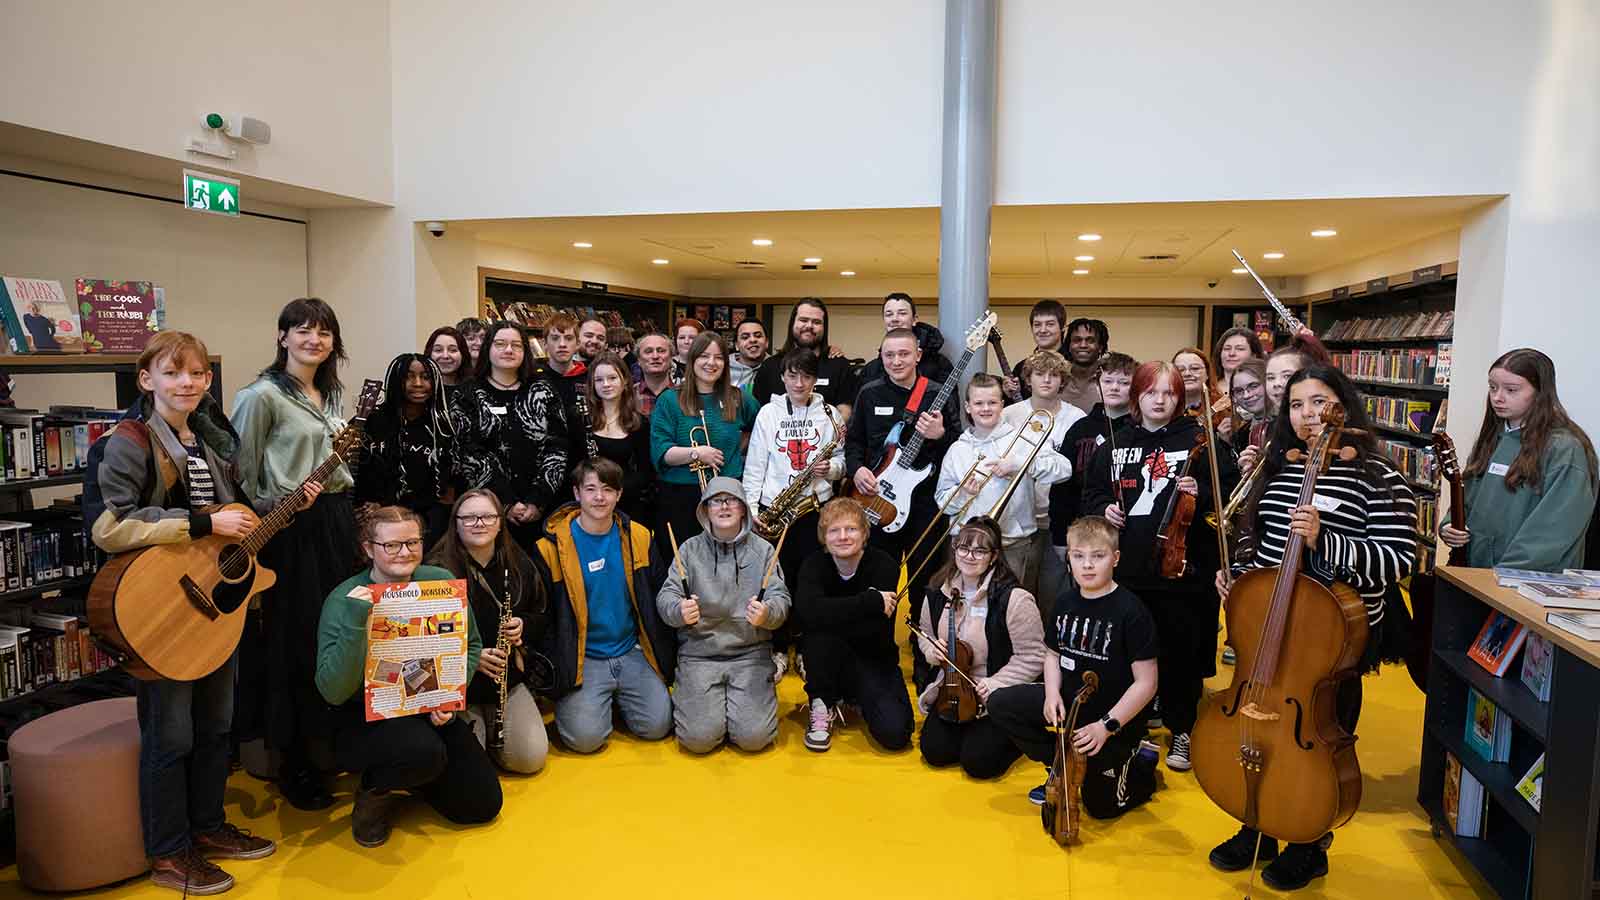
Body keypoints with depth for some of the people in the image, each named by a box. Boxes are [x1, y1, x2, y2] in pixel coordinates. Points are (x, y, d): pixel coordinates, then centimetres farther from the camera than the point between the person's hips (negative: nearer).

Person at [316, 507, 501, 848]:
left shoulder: (441, 581, -4)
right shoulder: (343, 600, -15)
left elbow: (471, 646, 7)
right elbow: (333, 692, -23)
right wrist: (354, 621, -34)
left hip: (431, 713, 5)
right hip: (365, 718, -5)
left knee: (483, 805, -2)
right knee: (425, 752, -36)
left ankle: (405, 781, 25)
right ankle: (375, 791, 0)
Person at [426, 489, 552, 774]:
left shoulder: (519, 563, 2)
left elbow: (543, 616, 12)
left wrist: (524, 626, -10)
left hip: (511, 677, 3)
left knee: (531, 758, -10)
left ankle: (492, 720, 20)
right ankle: (477, 723, 14)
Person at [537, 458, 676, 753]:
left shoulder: (638, 538, 2)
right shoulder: (553, 546, -6)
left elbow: (659, 600, 11)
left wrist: (667, 653, 9)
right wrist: (553, 670, -4)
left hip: (633, 653, 3)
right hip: (582, 659, -2)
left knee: (657, 726, -12)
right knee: (585, 737, -18)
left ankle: (616, 698, 17)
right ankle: (569, 700, 14)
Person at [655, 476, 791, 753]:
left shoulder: (762, 549, 3)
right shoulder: (690, 548, 3)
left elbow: (781, 598, -2)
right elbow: (665, 596, -2)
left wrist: (767, 614, -26)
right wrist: (679, 611, -26)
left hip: (751, 653, 0)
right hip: (698, 653, 0)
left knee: (753, 738, -14)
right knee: (699, 739, -14)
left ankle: (745, 699, 19)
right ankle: (688, 696, 19)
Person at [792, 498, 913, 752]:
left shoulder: (885, 566, -17)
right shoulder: (814, 564, -12)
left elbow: (874, 634, -25)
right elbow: (806, 612, -35)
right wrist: (872, 601, -33)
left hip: (873, 661, 0)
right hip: (828, 661, 0)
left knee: (895, 733, -21)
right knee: (819, 630, -33)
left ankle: (856, 697, 14)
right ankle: (822, 705, -8)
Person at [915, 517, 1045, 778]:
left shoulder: (1014, 599, -20)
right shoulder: (938, 594, -2)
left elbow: (1032, 657, -16)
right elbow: (926, 635, 15)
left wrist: (994, 684, -21)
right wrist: (932, 650, -7)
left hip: (1000, 697, -5)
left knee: (978, 762, -13)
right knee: (934, 751, -5)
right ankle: (967, 729, 25)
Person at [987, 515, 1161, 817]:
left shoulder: (1131, 613, -21)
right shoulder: (1065, 602, -2)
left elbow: (1145, 683, -20)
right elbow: (1053, 654, 11)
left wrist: (1106, 726, -24)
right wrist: (1052, 693, -8)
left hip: (1115, 719, -6)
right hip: (1067, 704, 6)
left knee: (1101, 805, 2)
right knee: (1000, 704, -7)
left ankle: (1142, 763, 31)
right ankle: (1060, 767, 10)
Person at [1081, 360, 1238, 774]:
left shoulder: (1200, 440, 0)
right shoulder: (1117, 443, 10)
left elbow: (1231, 489, -1)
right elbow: (1093, 491, 18)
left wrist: (1201, 494, -19)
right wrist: (1103, 508, -2)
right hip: (1127, 567, 3)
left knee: (1181, 653, 5)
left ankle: (1181, 732, 23)